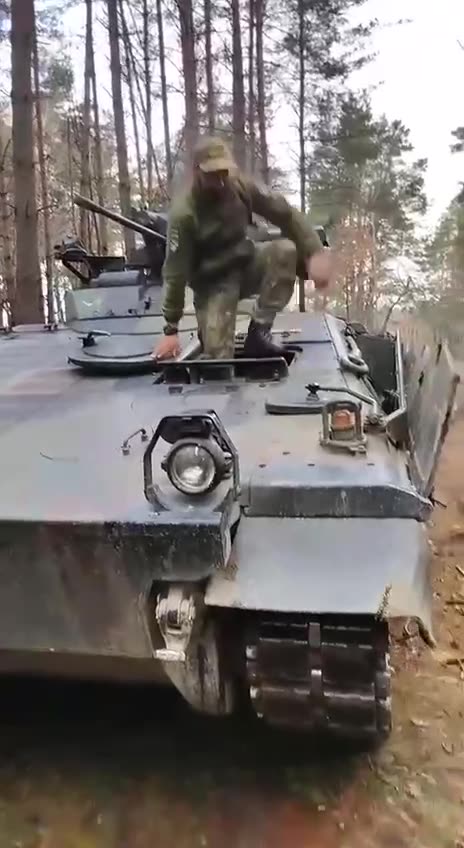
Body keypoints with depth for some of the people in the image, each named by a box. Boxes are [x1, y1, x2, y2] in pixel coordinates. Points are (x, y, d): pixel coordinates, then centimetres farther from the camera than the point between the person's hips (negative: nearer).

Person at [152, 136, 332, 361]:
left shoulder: (242, 187, -12)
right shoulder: (183, 213, -23)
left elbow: (286, 214, -11)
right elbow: (175, 273, -23)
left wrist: (315, 252, -27)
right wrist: (171, 329, -24)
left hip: (245, 264, 5)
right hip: (214, 283, -4)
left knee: (286, 249, -26)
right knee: (218, 357, -19)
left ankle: (259, 330, -17)